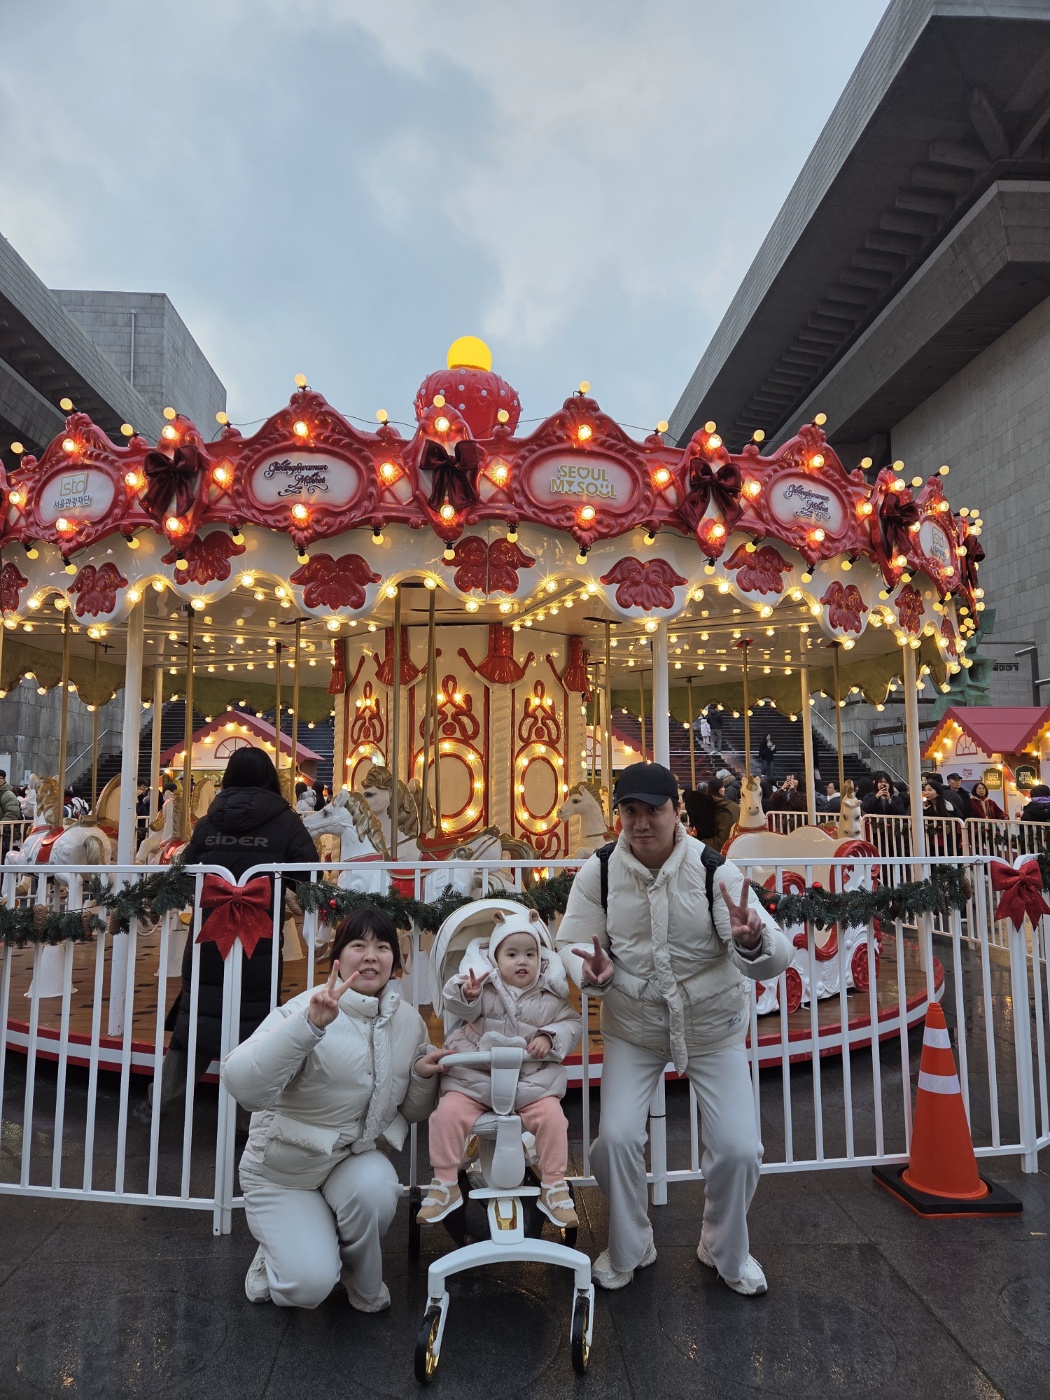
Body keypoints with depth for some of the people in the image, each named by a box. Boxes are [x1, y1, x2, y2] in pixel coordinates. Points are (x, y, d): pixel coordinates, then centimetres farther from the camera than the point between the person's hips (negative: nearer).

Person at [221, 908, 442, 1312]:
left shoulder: (409, 1022, -5)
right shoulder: (307, 1009, -22)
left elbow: (411, 1112, 8)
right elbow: (242, 1086, -37)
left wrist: (424, 1075, -15)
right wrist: (310, 1024, -49)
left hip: (355, 1159, 4)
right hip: (283, 1169, -3)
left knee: (375, 1187, -28)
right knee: (309, 1286, -18)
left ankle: (364, 1285, 3)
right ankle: (276, 1251, 17)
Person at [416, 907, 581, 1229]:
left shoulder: (550, 994, 3)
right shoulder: (484, 984, -1)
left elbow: (571, 1022, 7)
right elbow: (460, 1008, -11)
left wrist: (549, 1038, -12)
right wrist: (466, 994, -34)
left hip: (532, 1078, 1)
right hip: (475, 1075, 0)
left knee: (551, 1116, -20)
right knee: (448, 1112, -18)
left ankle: (554, 1186, 3)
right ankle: (445, 1185, 4)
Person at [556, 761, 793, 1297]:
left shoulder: (714, 871, -21)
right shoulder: (599, 872, -15)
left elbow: (775, 959, -24)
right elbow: (573, 941, -4)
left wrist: (752, 941, -48)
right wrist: (591, 968, -28)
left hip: (713, 1026, 0)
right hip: (632, 1026, 1)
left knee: (738, 1148, -3)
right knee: (615, 1137, -10)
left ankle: (726, 1252, 32)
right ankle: (627, 1249, 23)